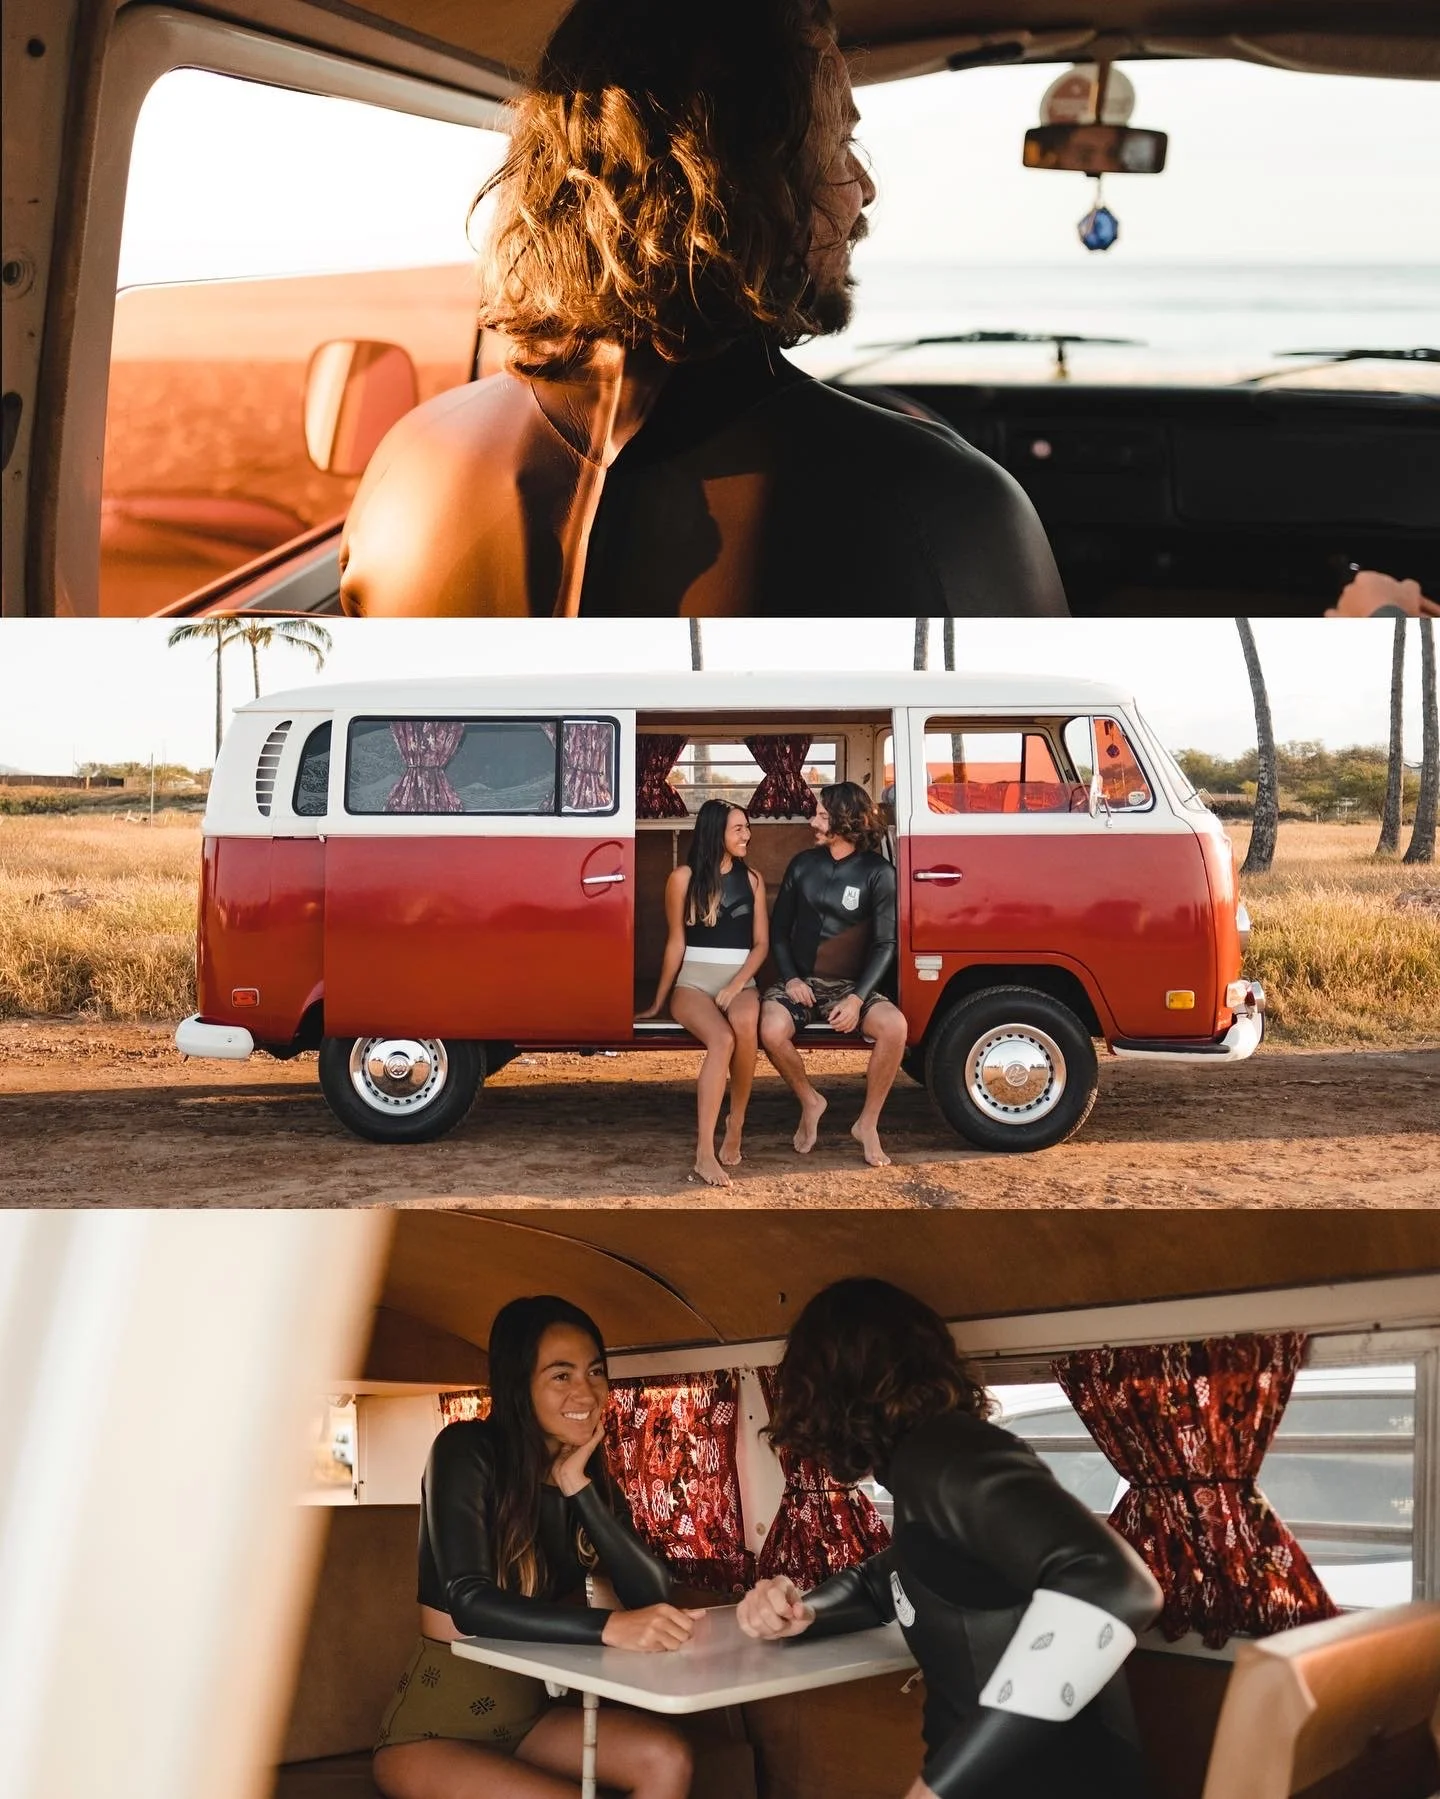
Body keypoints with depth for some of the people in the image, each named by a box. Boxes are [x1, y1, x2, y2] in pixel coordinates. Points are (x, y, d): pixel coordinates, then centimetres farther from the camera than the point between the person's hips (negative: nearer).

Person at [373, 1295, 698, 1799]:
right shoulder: (467, 1451, -15)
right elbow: (468, 1602, -28)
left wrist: (578, 1487, -18)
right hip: (433, 1728, -6)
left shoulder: (591, 1477, 4)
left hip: (527, 1714, 6)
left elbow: (652, 1596, -9)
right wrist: (609, 1627, -39)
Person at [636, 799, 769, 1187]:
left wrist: (737, 985, -10)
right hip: (695, 980, -2)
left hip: (740, 980, 2)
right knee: (722, 1040, -35)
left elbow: (761, 943, 6)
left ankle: (736, 1124, -19)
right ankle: (704, 1153, -40)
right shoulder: (684, 878, 1)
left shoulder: (752, 880, 10)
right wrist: (658, 1002, 7)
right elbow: (676, 942, 6)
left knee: (745, 1025, -37)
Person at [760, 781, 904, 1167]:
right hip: (800, 981, 2)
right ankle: (809, 1103, -1)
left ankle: (868, 1123, -11)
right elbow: (779, 929, 10)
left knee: (894, 1026, -32)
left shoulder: (877, 873, -4)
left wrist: (857, 998, -19)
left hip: (851, 985, -1)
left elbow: (885, 944, -7)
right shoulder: (803, 864, 4)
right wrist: (790, 978, -8)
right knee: (772, 1030, -31)